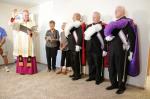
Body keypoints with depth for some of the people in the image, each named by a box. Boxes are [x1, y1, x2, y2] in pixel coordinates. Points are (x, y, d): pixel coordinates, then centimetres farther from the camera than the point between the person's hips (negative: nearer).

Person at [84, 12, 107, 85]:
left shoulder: (102, 26, -5)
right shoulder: (89, 26, 14)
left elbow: (105, 38, -10)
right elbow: (86, 35, 15)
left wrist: (104, 50, -12)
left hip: (98, 49, -5)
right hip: (89, 48, 6)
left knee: (98, 65, 5)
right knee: (90, 64, 13)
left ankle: (98, 78, 20)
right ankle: (91, 76, 29)